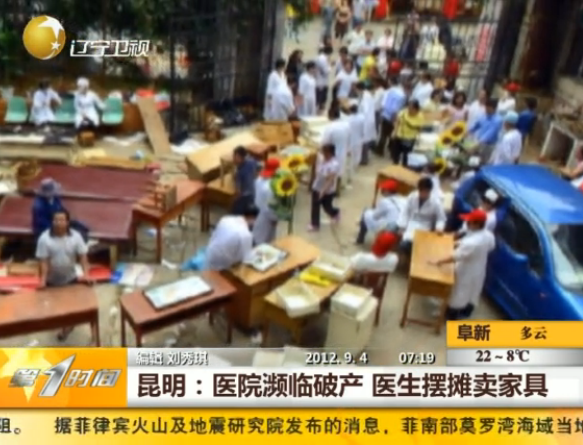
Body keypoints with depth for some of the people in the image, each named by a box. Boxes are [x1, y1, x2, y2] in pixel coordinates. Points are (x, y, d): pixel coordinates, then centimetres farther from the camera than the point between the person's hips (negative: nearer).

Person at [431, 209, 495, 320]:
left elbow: (455, 257, -34)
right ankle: (466, 311, 48)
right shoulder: (489, 235, -14)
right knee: (472, 291, 27)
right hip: (478, 271, 7)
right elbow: (491, 247, 8)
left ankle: (452, 314, 35)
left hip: (466, 272, -7)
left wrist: (440, 262, -20)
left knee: (459, 292, 16)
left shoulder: (471, 242, -40)